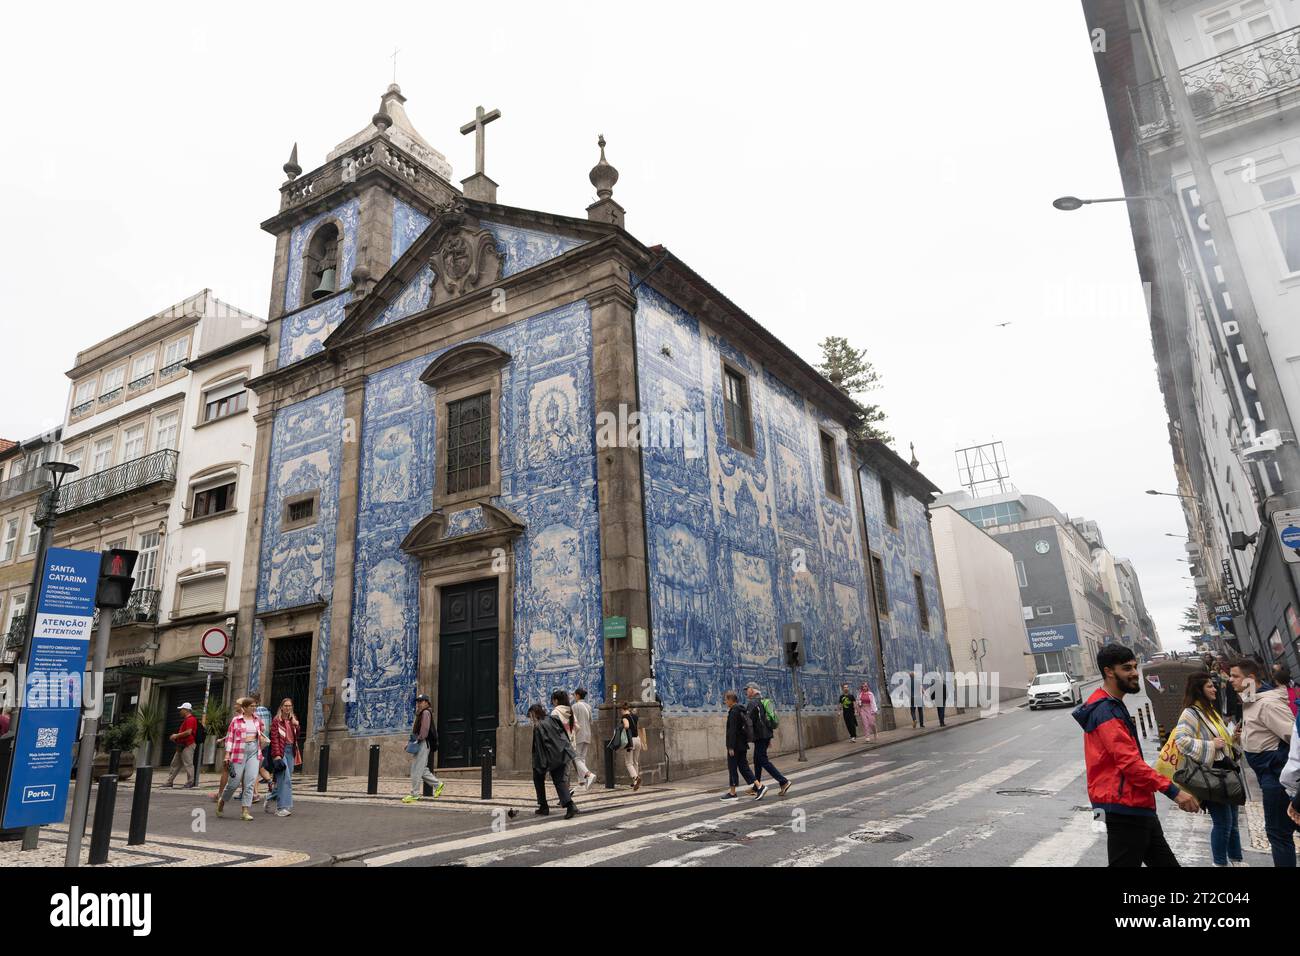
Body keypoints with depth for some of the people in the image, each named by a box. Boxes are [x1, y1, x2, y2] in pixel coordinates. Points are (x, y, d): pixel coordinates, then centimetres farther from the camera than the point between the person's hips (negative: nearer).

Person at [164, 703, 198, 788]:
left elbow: (188, 732, -23)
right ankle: (170, 782, 19)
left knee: (188, 764, -8)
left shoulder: (190, 719, -14)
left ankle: (190, 782, -5)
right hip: (181, 746, 11)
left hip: (187, 746, -11)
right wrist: (176, 736, 16)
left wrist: (177, 735, -13)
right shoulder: (186, 720, 21)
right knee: (175, 764, 13)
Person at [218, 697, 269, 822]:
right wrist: (227, 755, -9)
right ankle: (222, 801, 35)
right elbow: (230, 737, -4)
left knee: (251, 782, -5)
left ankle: (245, 811, -1)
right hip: (239, 752, -4)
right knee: (235, 781, 4)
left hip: (254, 752, 4)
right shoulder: (236, 720, -4)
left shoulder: (257, 719, 9)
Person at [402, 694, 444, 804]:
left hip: (423, 744, -10)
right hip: (419, 744, 10)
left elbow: (425, 729, -19)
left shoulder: (426, 713, -7)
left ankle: (414, 794, -6)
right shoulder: (420, 714, 24)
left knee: (416, 770, -9)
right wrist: (411, 742, 15)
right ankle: (437, 784, 18)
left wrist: (418, 739, -20)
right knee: (422, 770, 11)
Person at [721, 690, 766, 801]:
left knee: (732, 767, 0)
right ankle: (758, 787, 3)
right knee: (743, 767, 10)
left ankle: (732, 793, 7)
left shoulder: (734, 712, -15)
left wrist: (731, 747, -20)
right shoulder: (741, 711, 14)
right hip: (742, 745, 9)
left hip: (735, 745, -9)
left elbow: (733, 730, -20)